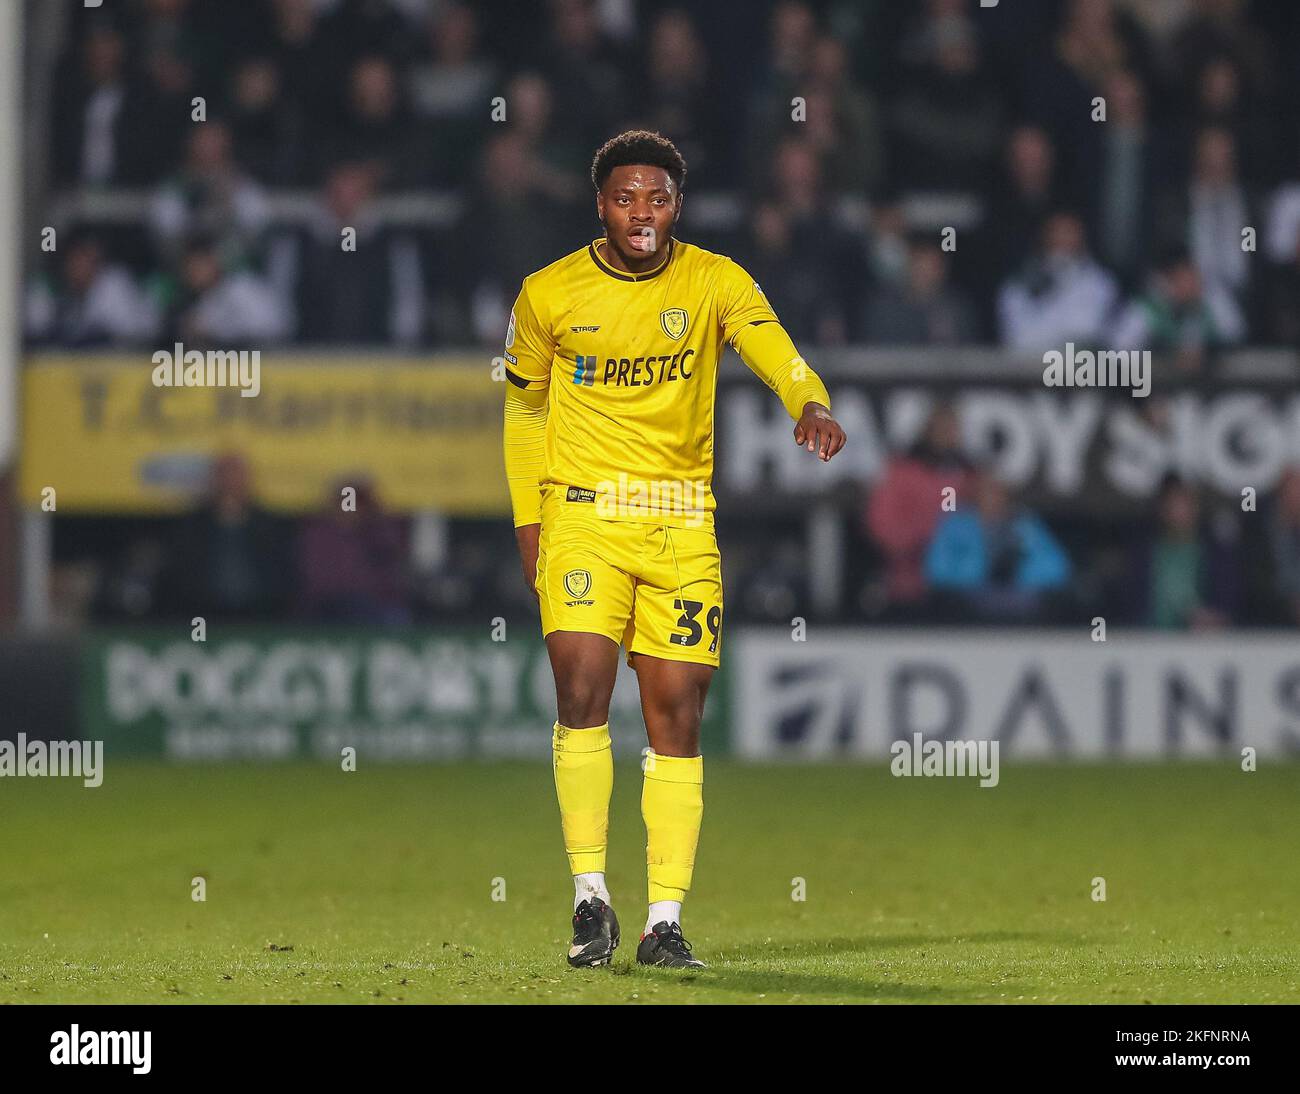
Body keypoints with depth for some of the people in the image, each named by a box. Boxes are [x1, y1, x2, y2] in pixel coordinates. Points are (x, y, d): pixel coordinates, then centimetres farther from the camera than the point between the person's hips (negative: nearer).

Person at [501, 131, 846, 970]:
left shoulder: (716, 282, 0)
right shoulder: (549, 295, 1)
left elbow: (775, 351, -15)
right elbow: (525, 410, 14)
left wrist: (812, 405, -37)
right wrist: (529, 522, 6)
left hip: (683, 524, 1)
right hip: (582, 515, -1)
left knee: (677, 712, 0)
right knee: (583, 686, -17)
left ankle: (666, 921, 5)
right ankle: (590, 895, -8)